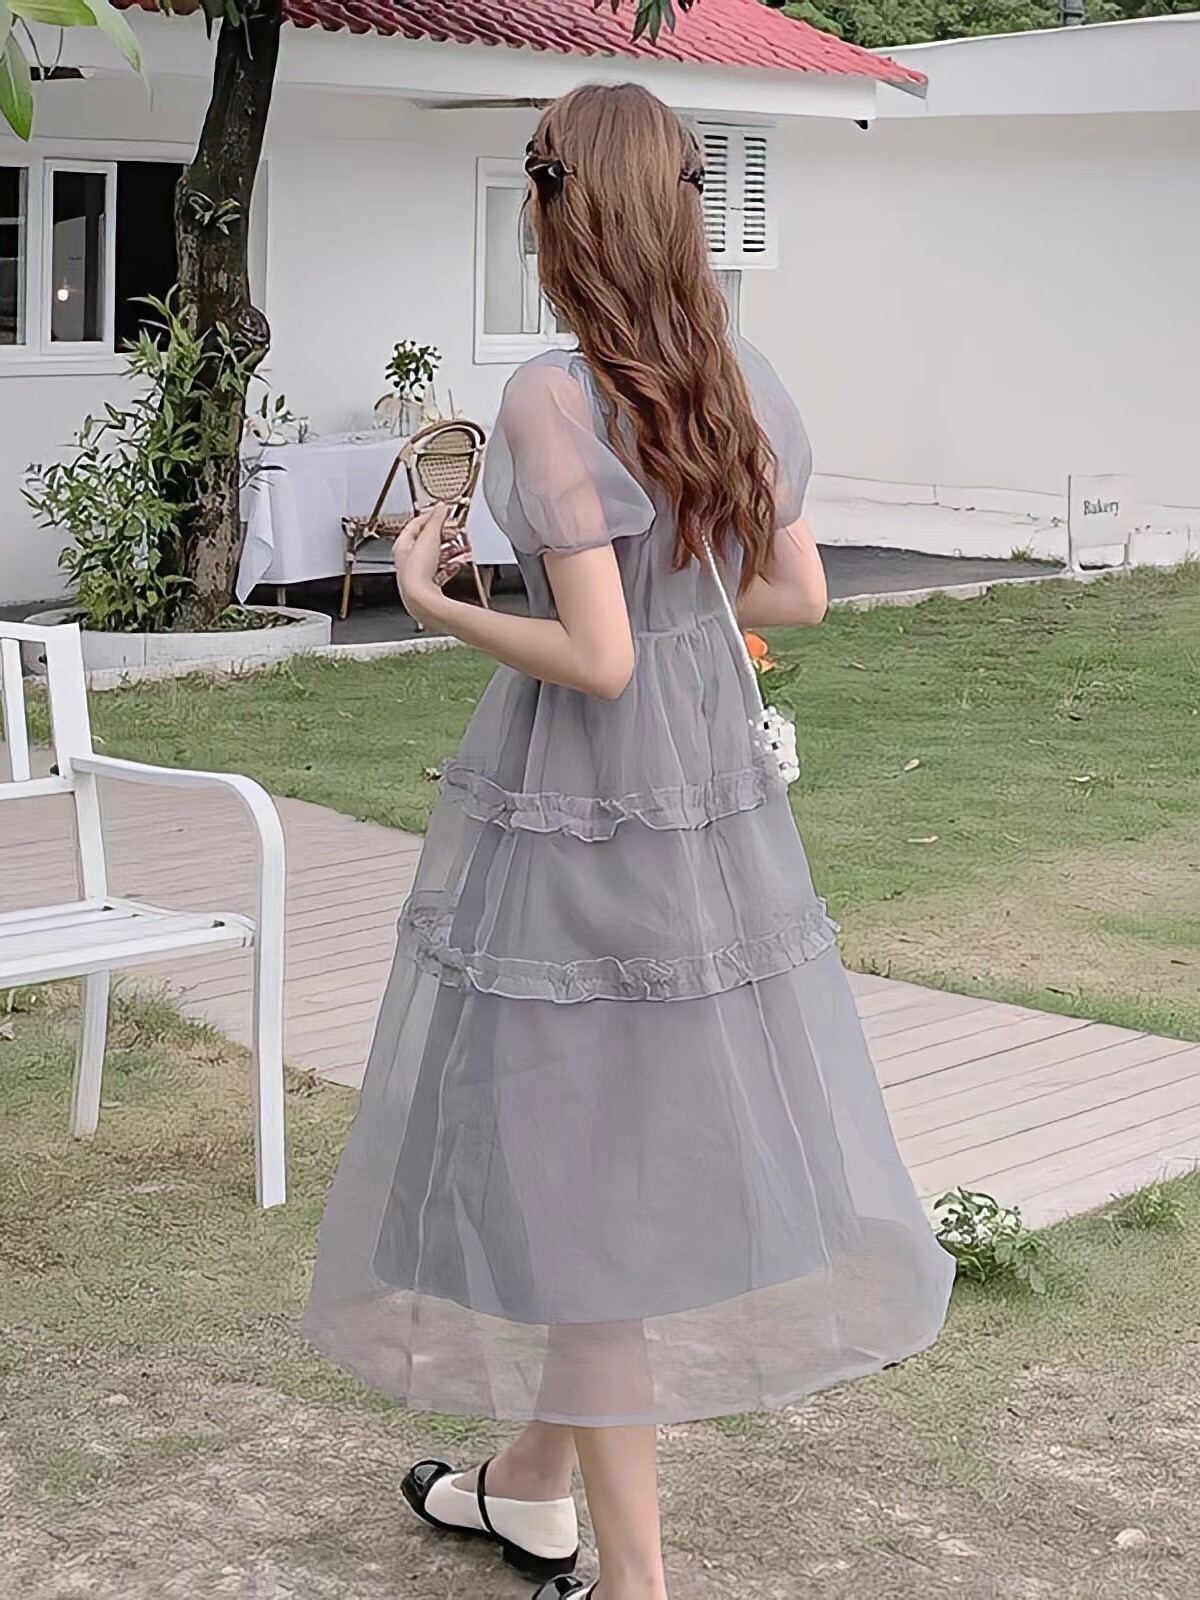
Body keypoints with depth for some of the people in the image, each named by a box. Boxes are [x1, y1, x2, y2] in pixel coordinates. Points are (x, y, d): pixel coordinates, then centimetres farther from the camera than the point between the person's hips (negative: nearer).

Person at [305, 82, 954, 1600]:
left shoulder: (554, 400, -19)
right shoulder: (741, 382, 2)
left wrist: (432, 601, -8)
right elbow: (798, 593, 9)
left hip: (575, 804, -7)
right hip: (713, 790, 7)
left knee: (580, 1149, 3)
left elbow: (595, 658, -22)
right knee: (667, 1119, 17)